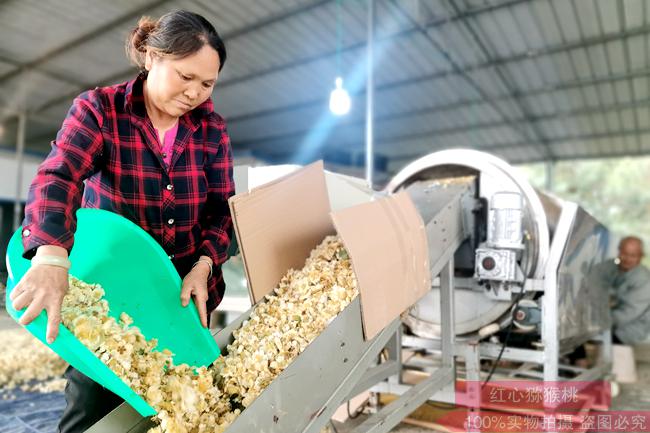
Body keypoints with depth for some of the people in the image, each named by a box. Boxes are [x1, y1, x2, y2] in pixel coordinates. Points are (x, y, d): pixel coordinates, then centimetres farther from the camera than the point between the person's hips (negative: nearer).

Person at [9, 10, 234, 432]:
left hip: (186, 294, 3)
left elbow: (222, 208, -2)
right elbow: (57, 179, -25)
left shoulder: (212, 128, -1)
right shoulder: (98, 111, -9)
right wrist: (51, 258, -44)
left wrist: (204, 266, -19)